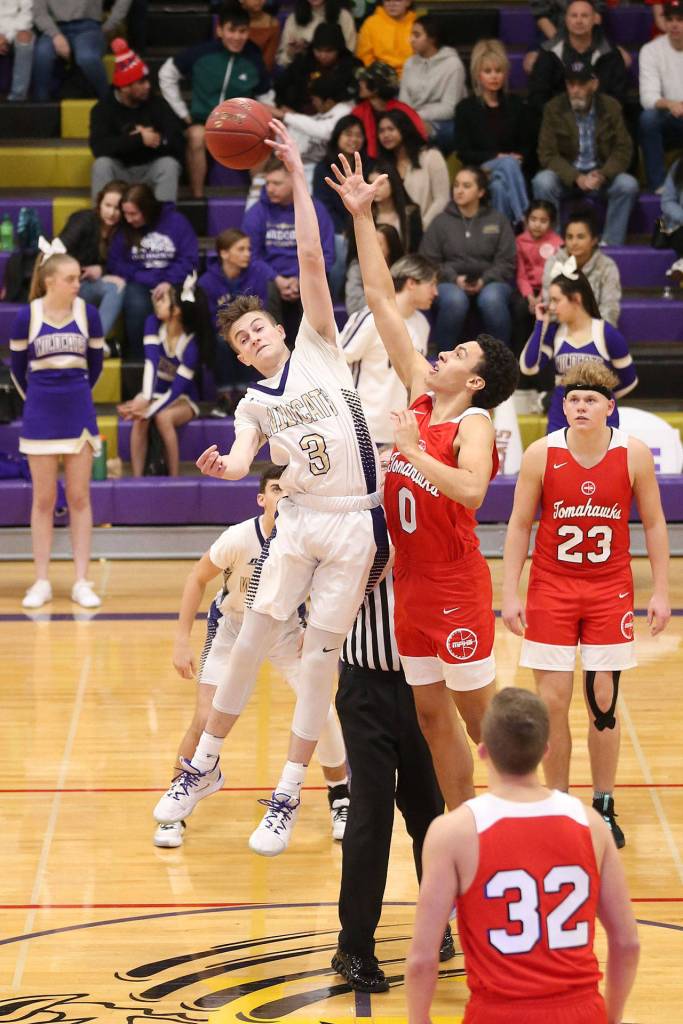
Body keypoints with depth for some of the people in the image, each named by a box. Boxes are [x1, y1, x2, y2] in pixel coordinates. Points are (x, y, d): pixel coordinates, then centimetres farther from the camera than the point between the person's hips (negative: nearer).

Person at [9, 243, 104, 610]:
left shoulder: (87, 313, -3)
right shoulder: (27, 316, -7)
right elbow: (18, 368, 6)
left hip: (78, 415, 1)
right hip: (40, 418, -1)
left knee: (79, 498, 3)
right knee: (43, 500, 4)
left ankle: (82, 582, 7)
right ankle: (41, 582, 10)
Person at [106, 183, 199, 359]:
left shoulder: (176, 221, 2)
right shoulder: (124, 229, 6)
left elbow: (189, 259, -2)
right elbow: (115, 265, 1)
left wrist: (169, 282, -17)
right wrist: (147, 278, -12)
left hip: (173, 283, -1)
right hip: (140, 285, 1)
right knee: (137, 305, -35)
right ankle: (137, 358, -22)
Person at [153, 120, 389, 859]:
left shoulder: (317, 348, 4)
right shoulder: (252, 404, 10)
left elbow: (311, 261, -4)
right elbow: (242, 458, -8)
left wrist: (296, 176, -7)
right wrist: (224, 468, -32)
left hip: (355, 522, -3)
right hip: (298, 520, 3)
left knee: (319, 658, 1)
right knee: (251, 640, 3)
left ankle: (289, 794, 10)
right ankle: (204, 765, 20)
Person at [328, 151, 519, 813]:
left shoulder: (475, 423, -11)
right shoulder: (421, 396, 6)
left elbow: (472, 490, -33)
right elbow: (381, 301, 6)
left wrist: (413, 450, -27)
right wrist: (361, 217, 4)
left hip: (456, 584, -7)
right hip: (410, 580, 7)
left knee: (480, 716, 0)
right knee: (431, 716, 11)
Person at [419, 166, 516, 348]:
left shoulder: (498, 221, 12)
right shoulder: (441, 222, 11)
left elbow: (506, 262, 5)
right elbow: (428, 261, 5)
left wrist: (484, 280, -13)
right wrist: (454, 279, -12)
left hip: (489, 282, 0)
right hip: (450, 283, 0)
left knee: (491, 299, -35)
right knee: (455, 300, -36)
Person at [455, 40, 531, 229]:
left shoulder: (516, 105, 14)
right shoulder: (466, 107, 6)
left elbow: (526, 147, 15)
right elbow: (464, 153, 0)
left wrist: (519, 158, -9)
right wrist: (497, 157, -12)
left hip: (513, 168, 2)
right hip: (479, 171, -2)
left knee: (500, 187, -34)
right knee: (508, 164, -34)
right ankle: (523, 219, -39)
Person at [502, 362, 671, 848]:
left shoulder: (634, 455, -8)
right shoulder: (542, 455, -9)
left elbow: (654, 523, 2)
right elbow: (519, 525, -1)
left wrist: (660, 591, -1)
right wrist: (510, 593, -5)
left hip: (610, 589, 0)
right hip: (552, 589, 0)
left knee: (604, 702, 1)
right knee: (552, 701, -1)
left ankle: (604, 808, 14)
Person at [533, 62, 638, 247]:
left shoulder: (611, 107, 0)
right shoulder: (553, 109, -4)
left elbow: (623, 149, -3)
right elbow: (547, 154, -10)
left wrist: (602, 175, -22)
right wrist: (576, 178, -25)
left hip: (600, 174, 1)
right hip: (566, 175, -1)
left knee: (628, 184, -27)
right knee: (542, 182, -31)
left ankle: (611, 244, -20)